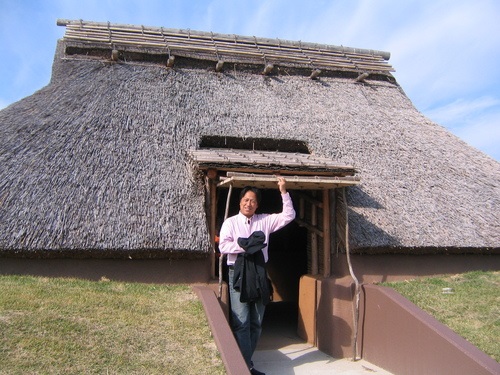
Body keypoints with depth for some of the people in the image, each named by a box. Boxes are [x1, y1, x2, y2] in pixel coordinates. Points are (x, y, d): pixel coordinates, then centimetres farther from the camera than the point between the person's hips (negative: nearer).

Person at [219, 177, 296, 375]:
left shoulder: (265, 220, 10)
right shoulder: (231, 222, 3)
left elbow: (288, 215, 6)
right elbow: (223, 246, -9)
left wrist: (283, 192, -1)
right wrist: (247, 245, -15)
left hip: (259, 273, 4)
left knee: (256, 322, 10)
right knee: (241, 322, -8)